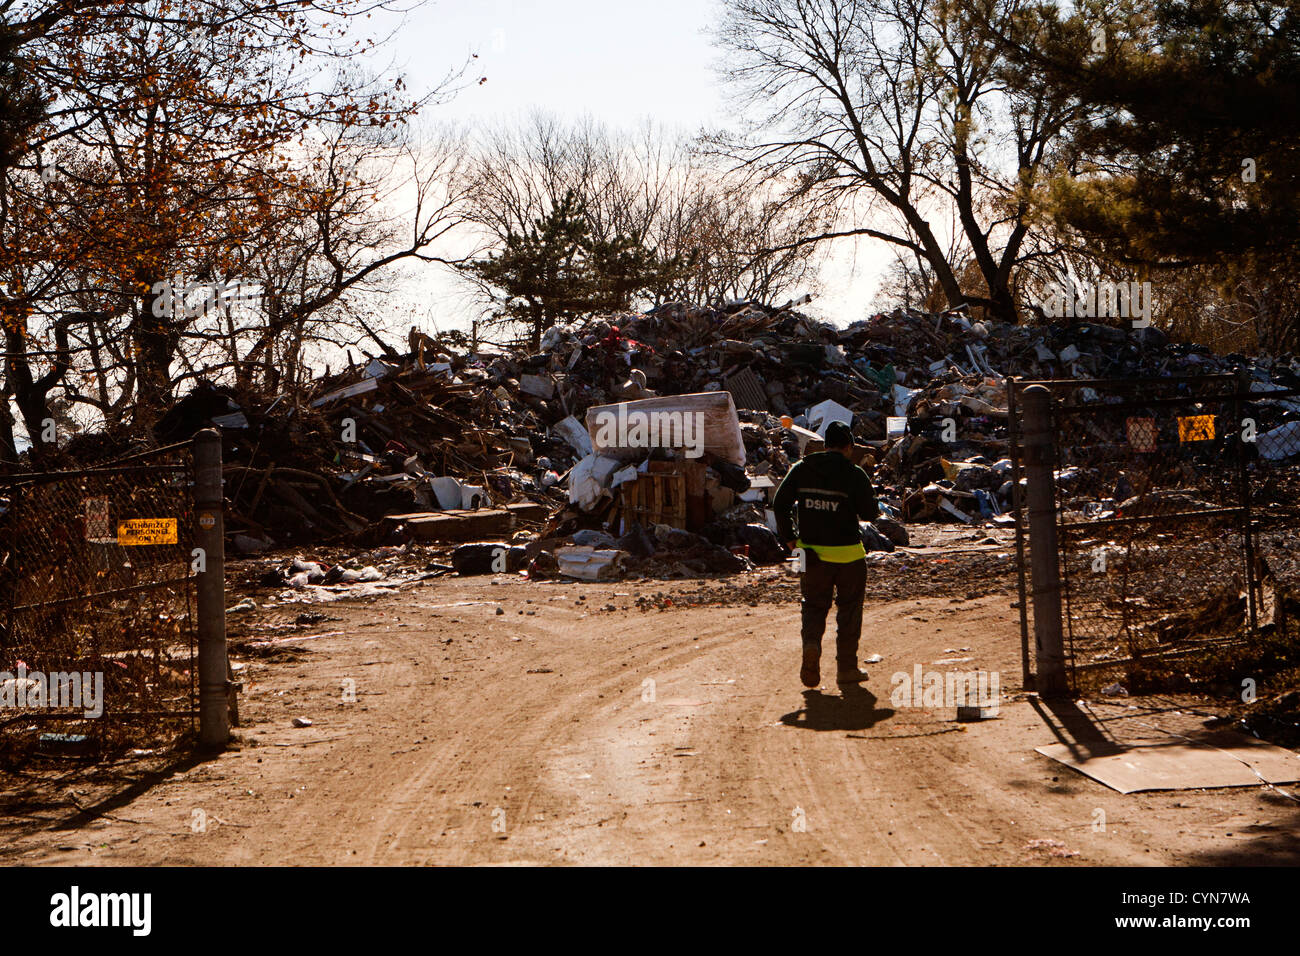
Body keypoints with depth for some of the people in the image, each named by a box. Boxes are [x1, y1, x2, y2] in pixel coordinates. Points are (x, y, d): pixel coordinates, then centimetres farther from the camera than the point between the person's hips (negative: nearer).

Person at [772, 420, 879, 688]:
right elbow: (869, 513, -5)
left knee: (814, 605, 13)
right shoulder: (854, 474, -9)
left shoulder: (802, 470, 1)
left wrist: (788, 537, 11)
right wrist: (870, 495, 16)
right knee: (849, 609, 10)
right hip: (848, 554, -2)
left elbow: (780, 503, 1)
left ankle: (811, 644, -16)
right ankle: (846, 668, 12)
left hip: (812, 552, 2)